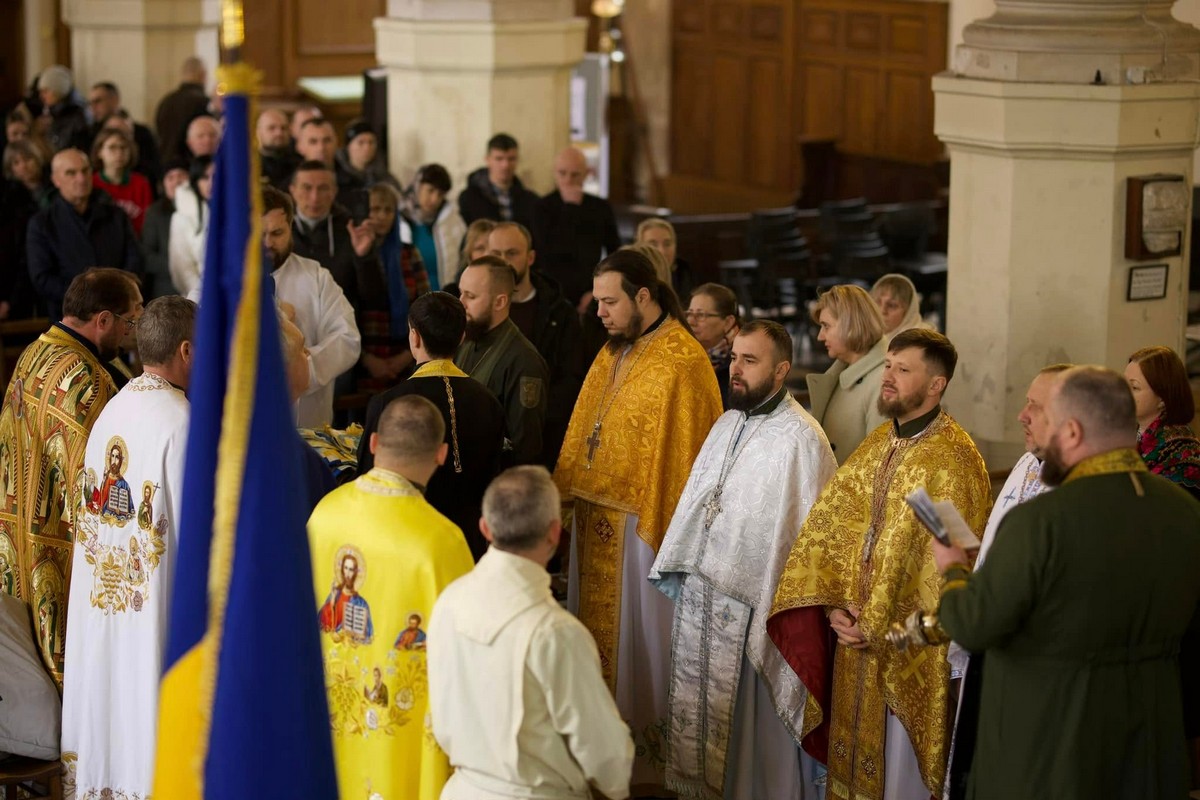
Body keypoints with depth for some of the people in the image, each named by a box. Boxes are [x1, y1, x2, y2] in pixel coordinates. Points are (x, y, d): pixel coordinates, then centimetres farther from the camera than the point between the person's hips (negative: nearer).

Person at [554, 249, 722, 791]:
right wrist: (565, 494, 8)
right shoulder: (614, 352, 10)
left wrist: (665, 532, -17)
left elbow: (682, 453, -17)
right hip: (595, 518, 8)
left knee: (637, 632, 2)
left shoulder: (680, 361, -16)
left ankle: (649, 752, 16)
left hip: (640, 522, -8)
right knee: (598, 627, 14)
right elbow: (583, 431, 15)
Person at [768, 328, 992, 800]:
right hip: (857, 634, 7)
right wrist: (833, 604, -8)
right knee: (855, 756, 15)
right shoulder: (875, 447, 9)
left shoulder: (953, 459, -15)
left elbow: (939, 562, -19)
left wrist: (879, 628, -16)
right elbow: (826, 527, 6)